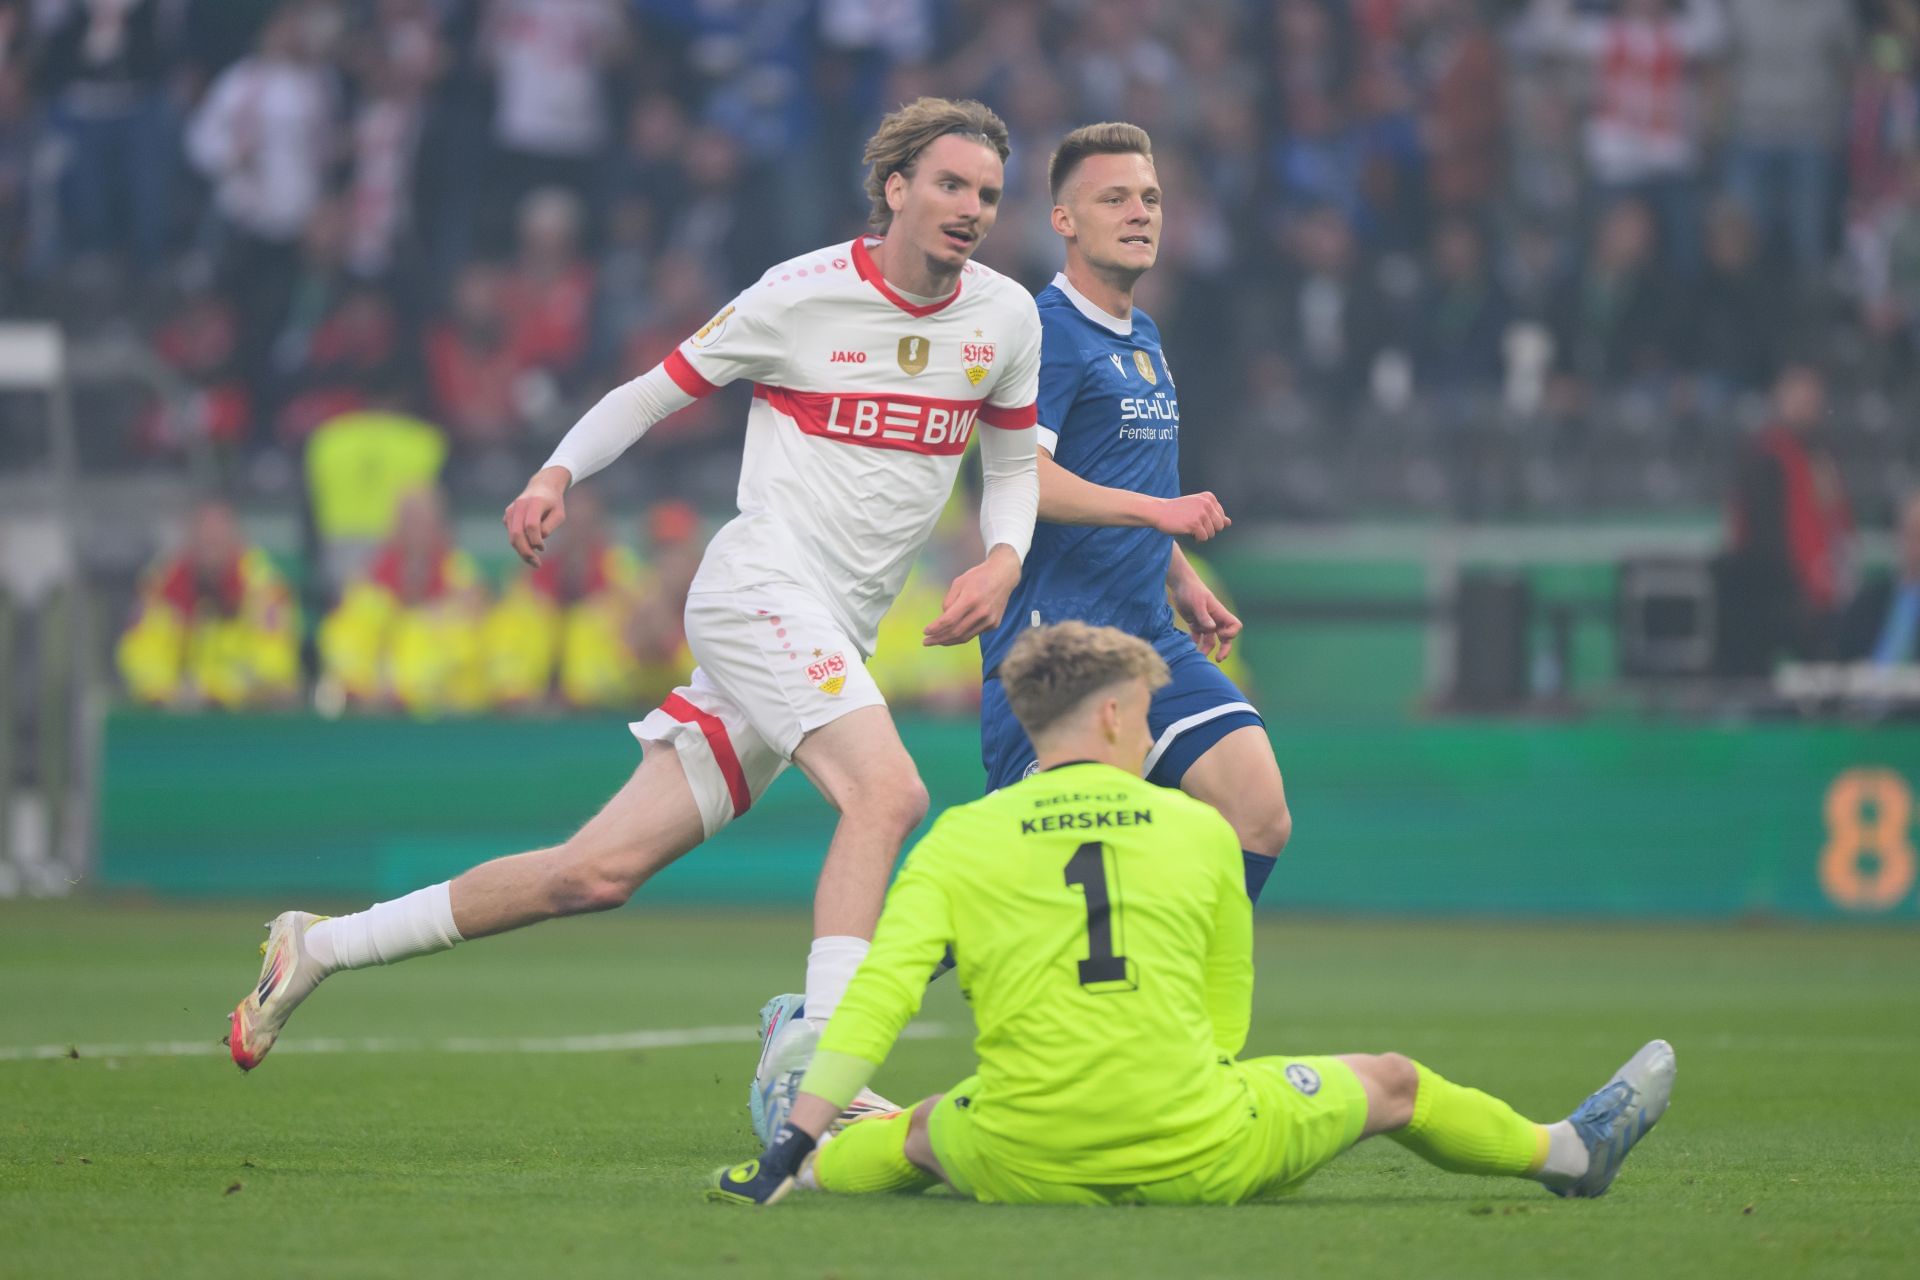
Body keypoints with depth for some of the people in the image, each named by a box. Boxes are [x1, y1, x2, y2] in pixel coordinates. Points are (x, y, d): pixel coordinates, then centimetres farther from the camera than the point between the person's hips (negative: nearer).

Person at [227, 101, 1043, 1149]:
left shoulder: (1006, 316, 8)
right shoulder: (804, 293, -6)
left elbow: (1015, 460, 22)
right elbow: (660, 389, 3)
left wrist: (1003, 557, 2)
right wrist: (558, 474, -11)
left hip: (836, 639, 6)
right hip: (761, 586, -6)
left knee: (601, 871, 1)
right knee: (887, 790, -31)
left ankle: (318, 948, 11)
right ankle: (814, 1054, -34)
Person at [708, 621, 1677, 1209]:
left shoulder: (959, 840, 2)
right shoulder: (1198, 829, 5)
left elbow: (880, 994, -7)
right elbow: (1227, 1016, 10)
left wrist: (793, 1148, -6)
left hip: (1026, 1168, 0)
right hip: (1197, 1156, 0)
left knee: (924, 1130, 35)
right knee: (1389, 1084, 25)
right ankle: (1565, 1152, 46)